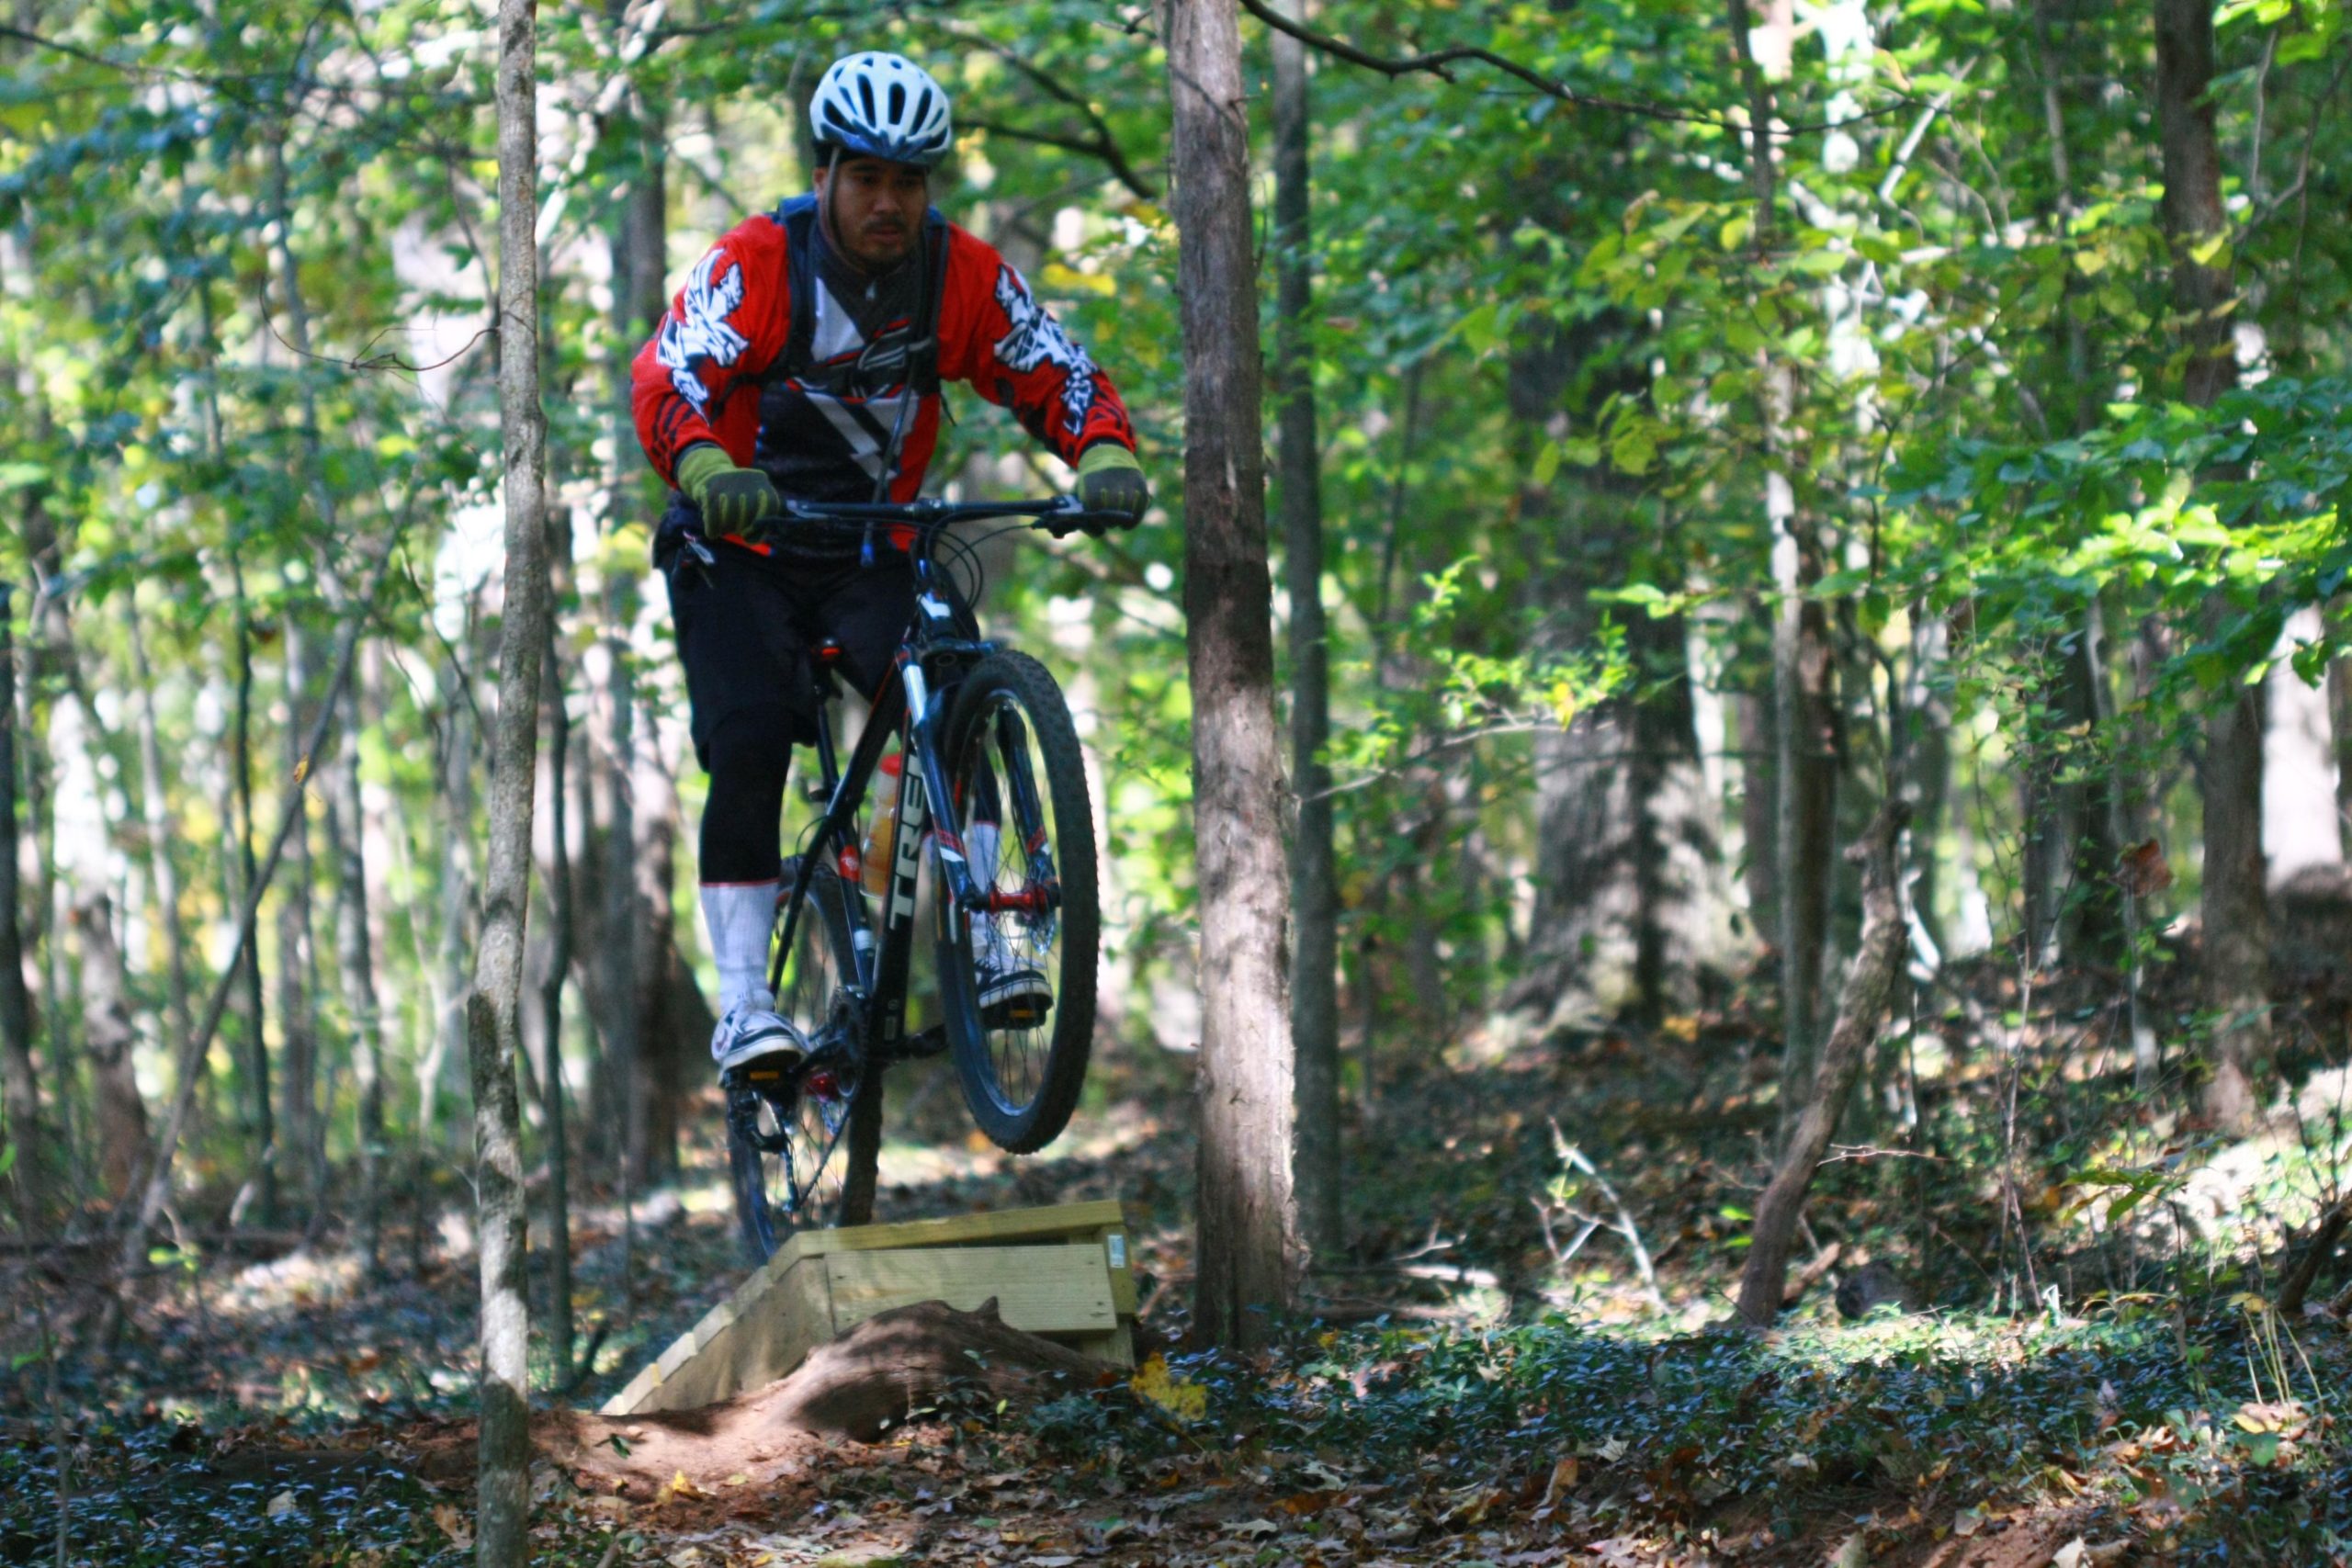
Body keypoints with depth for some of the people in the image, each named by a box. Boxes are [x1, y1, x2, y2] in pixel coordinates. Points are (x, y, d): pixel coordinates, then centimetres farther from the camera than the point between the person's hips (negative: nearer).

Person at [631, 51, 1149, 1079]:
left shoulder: (964, 275, -8)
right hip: (739, 553, -2)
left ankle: (983, 948, -14)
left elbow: (1055, 375, -9)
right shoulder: (753, 265, -19)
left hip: (869, 556, 2)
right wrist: (706, 468, -53)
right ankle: (741, 1004, -13)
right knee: (749, 749, -19)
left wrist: (1107, 455, -31)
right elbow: (665, 381, -31)